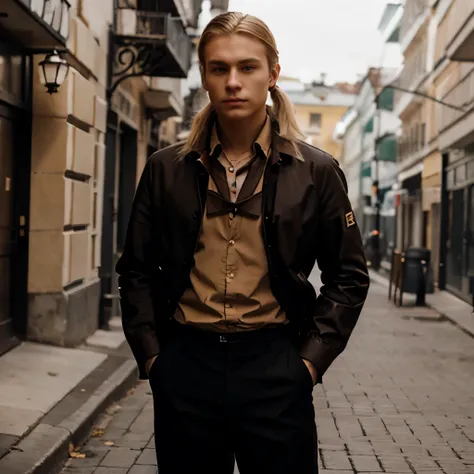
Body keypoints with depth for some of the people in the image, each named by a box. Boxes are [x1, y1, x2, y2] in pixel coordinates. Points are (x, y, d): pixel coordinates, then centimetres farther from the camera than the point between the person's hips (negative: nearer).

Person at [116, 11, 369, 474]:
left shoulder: (315, 171, 1)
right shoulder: (166, 169, 4)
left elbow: (348, 275, 5)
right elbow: (137, 270, 10)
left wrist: (312, 359, -2)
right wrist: (150, 355, 2)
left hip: (275, 368, -1)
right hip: (185, 365, 1)